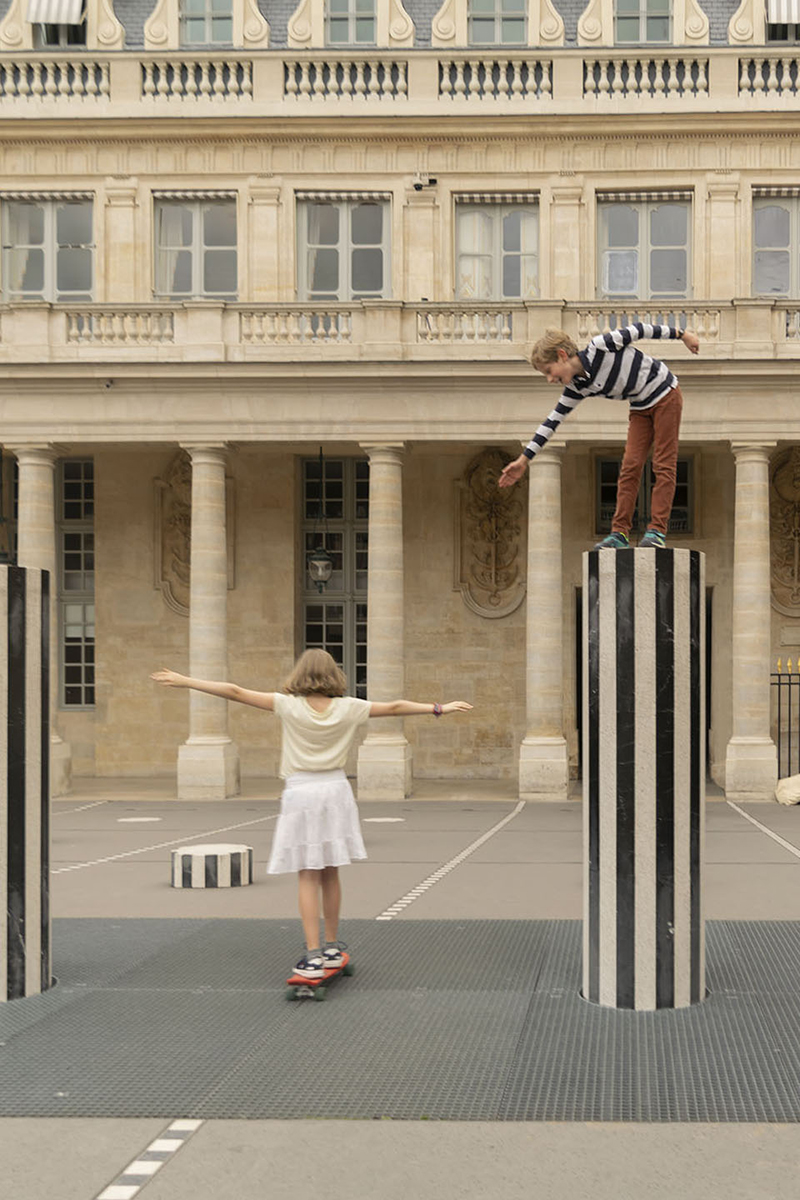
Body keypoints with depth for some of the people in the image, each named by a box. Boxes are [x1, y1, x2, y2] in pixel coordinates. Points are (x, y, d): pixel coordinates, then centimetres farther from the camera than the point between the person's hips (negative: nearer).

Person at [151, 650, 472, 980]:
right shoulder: (347, 708, 0)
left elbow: (236, 692, -8)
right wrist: (440, 708, 18)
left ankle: (313, 956, -6)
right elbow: (394, 708, 7)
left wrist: (184, 681, -3)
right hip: (336, 791, 3)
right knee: (330, 875, 14)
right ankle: (332, 947, 25)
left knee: (307, 877, -1)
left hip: (301, 793, -3)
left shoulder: (289, 705, -7)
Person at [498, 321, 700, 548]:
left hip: (665, 395, -6)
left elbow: (636, 330, -15)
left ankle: (657, 530, -11)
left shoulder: (600, 347, -25)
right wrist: (524, 459, 0)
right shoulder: (577, 387, -6)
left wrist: (681, 334, -9)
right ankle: (620, 533, -6)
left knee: (664, 465, -7)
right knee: (631, 466, -4)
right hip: (641, 408, 6)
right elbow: (553, 420, 0)